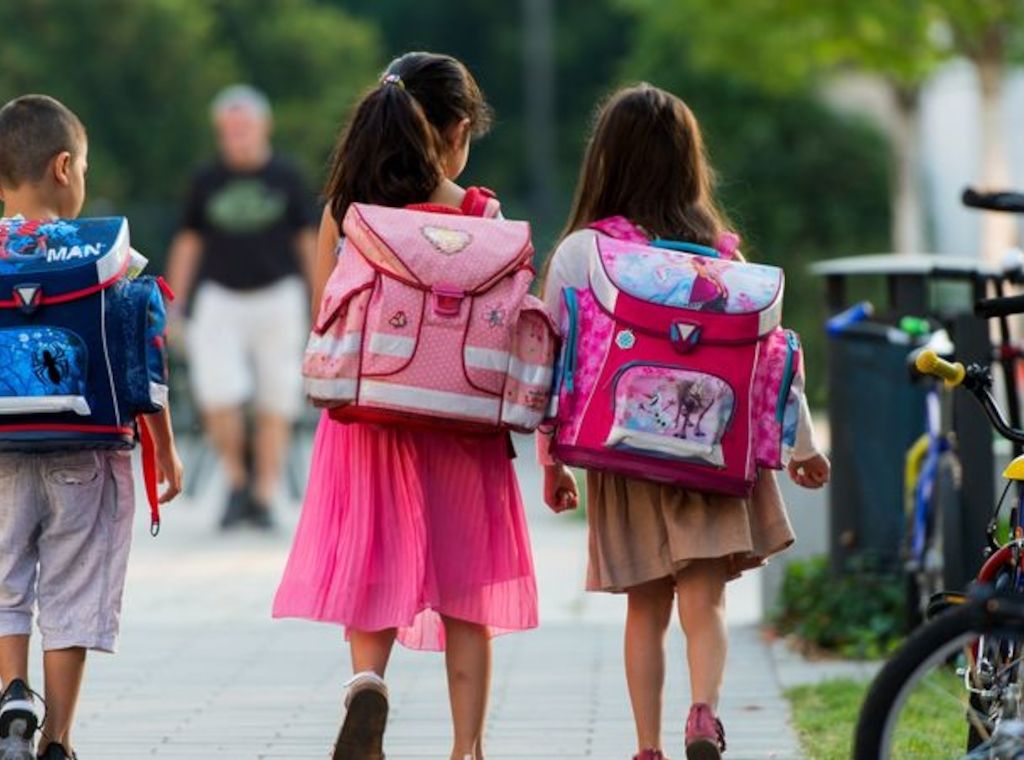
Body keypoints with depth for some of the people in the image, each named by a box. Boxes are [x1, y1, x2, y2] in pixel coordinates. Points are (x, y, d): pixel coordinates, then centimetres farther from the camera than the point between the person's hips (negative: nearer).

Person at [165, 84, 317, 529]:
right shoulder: (207, 182, 4)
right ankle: (237, 478, 8)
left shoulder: (285, 179, 1)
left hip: (277, 298, 0)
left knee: (275, 404, 0)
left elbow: (309, 242, 5)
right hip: (221, 300, 0)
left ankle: (263, 498, 9)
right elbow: (188, 244, 9)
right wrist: (171, 311, 6)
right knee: (218, 399, -15)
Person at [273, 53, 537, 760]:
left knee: (373, 568, 8)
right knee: (464, 594, 8)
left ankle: (368, 681, -21)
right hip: (459, 422, -2)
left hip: (366, 412, 2)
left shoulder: (344, 209, 0)